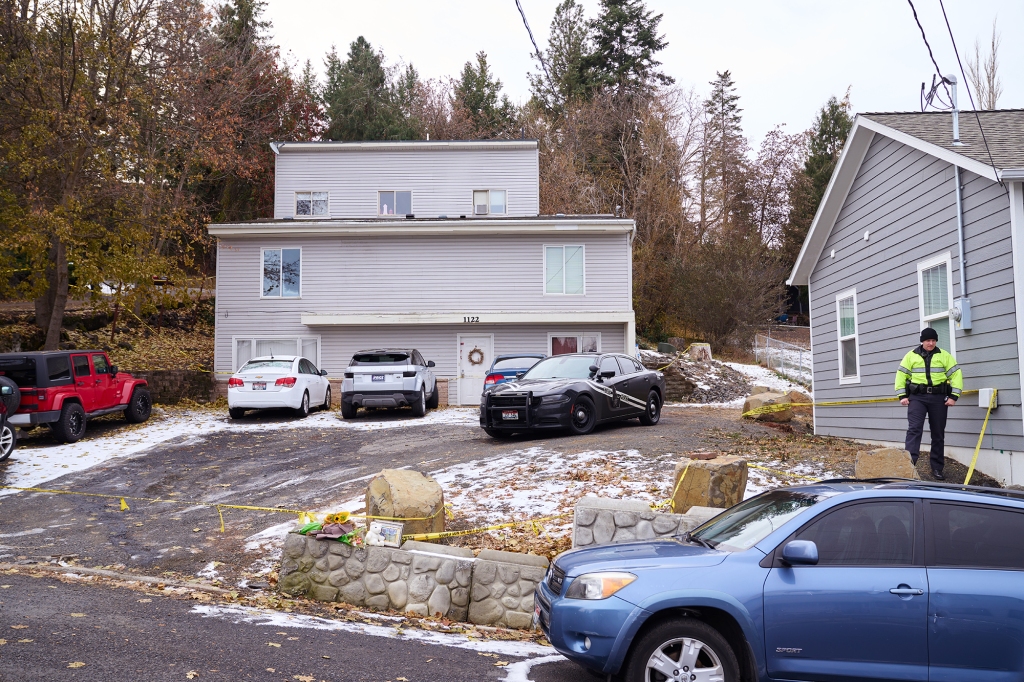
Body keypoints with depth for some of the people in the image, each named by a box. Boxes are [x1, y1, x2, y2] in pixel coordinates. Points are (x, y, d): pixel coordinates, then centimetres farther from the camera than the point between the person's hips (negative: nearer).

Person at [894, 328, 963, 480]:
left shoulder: (944, 356, 5)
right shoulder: (911, 356, 5)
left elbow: (956, 374, 2)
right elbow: (901, 375, 6)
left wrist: (954, 396, -6)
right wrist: (902, 395, -2)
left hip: (938, 398, 1)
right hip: (917, 397, -1)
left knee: (938, 433, 6)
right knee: (914, 429, -15)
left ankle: (937, 468, 15)